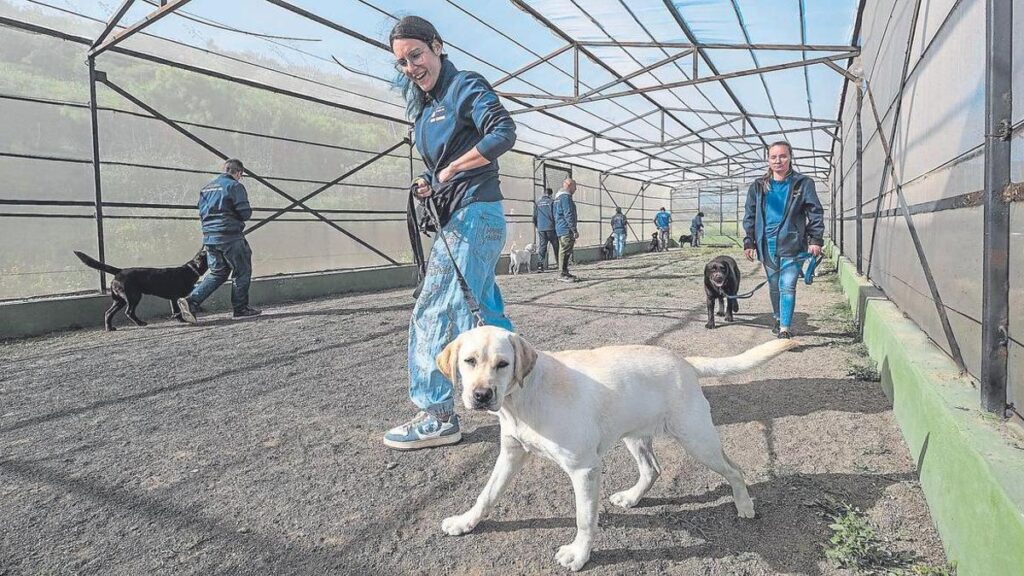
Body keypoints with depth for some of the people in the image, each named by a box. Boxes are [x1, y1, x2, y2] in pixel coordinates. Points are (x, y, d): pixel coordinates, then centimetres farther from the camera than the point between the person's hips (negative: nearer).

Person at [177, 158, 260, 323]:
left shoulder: (207, 188, 17)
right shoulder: (235, 186, -8)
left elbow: (202, 213, 17)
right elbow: (245, 213, -13)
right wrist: (240, 216, 8)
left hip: (209, 236, 7)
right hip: (230, 237, -7)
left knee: (217, 273, 13)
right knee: (242, 272, 7)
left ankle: (191, 301, -2)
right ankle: (240, 308, 10)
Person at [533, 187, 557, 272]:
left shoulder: (537, 202, 9)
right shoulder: (552, 201, -5)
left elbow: (534, 216, 11)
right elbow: (556, 215, -8)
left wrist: (536, 225, 22)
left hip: (541, 228, 3)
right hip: (551, 228, -3)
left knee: (542, 246, 4)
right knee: (555, 246, 6)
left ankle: (541, 265, -6)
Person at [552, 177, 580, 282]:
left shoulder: (558, 197, 21)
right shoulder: (565, 197, -12)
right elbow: (568, 215, -19)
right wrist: (574, 230, -17)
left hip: (560, 229, 11)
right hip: (566, 230, -11)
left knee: (563, 251, 14)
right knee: (565, 251, -9)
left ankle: (564, 273, 19)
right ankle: (563, 274, -10)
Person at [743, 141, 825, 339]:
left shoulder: (803, 184, 0)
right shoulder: (758, 186, 7)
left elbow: (815, 213, 0)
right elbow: (750, 216, 10)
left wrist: (816, 239, -8)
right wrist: (749, 242, 4)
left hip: (792, 245, -3)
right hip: (767, 245, 4)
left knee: (787, 287, -12)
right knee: (774, 286, 16)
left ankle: (785, 328, -10)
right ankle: (779, 319, 36)